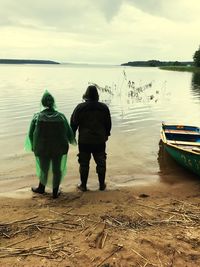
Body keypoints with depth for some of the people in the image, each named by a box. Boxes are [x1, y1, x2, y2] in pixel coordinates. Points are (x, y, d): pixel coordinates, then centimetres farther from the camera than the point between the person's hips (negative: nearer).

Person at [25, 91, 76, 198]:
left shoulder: (37, 117, -10)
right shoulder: (61, 117, -9)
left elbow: (31, 134, -4)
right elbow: (69, 134, -2)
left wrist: (33, 146, 15)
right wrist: (72, 141, 19)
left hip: (43, 149, 0)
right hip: (59, 149, 0)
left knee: (43, 169, 22)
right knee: (57, 169, 18)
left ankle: (41, 188, 44)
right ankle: (55, 192, 29)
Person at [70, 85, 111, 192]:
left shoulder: (80, 107, -8)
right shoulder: (104, 107, 0)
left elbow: (73, 123, -2)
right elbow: (108, 124, 9)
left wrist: (72, 136, 12)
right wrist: (106, 134, 24)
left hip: (84, 141, -2)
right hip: (100, 140, 2)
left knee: (84, 163, 8)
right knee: (101, 162, 13)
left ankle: (83, 185, 16)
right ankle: (102, 184, 21)